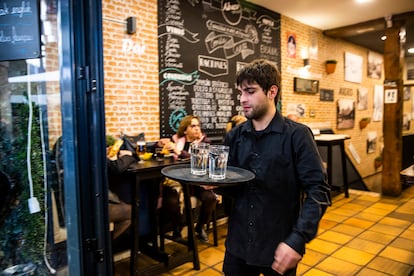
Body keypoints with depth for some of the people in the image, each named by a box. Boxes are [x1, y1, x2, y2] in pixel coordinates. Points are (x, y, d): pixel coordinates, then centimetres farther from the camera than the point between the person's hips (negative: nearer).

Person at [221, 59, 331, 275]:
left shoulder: (297, 135, -12)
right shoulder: (234, 136, 1)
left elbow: (318, 191, -14)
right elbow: (233, 187, 8)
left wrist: (298, 240, -23)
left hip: (279, 247, -3)